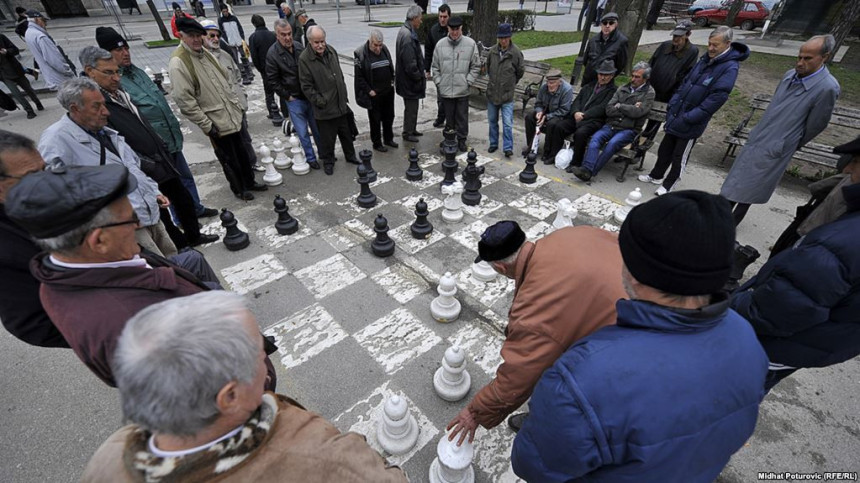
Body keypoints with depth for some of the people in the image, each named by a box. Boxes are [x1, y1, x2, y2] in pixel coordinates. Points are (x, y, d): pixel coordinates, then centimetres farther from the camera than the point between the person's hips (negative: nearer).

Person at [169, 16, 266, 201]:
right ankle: (238, 188, 25)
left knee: (242, 153, 18)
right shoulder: (178, 63, -15)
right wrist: (206, 125, -19)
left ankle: (250, 181, 36)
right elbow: (184, 100, -18)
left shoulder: (206, 53, 9)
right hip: (216, 123, -7)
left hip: (232, 116, 7)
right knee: (230, 159, 6)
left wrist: (238, 105, 14)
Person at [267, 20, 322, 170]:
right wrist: (287, 96, -9)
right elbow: (273, 80, -8)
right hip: (294, 100, -4)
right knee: (303, 133, 2)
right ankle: (311, 158, 18)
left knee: (318, 128, 13)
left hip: (310, 96, 4)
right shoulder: (272, 54, -10)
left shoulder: (299, 46, 3)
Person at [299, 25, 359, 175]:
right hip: (325, 107, -6)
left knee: (346, 133, 18)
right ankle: (328, 161, 24)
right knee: (327, 137, 5)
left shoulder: (331, 51, 5)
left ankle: (350, 156, 37)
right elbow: (306, 86, -13)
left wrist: (345, 94, 16)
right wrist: (319, 101, -17)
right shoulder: (304, 59, -14)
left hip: (341, 104, 6)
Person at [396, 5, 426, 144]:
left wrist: (420, 75, 15)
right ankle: (407, 133, 14)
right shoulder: (407, 35, -22)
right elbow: (410, 63, -25)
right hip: (409, 80, -10)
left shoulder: (406, 31, 12)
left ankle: (412, 129, 32)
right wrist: (419, 77, -14)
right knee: (411, 107, 1)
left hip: (409, 79, 10)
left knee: (412, 106, 19)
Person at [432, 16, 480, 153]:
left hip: (463, 90, -1)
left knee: (462, 117, 6)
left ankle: (461, 140, 21)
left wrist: (468, 81, -4)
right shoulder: (440, 44, 2)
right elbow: (435, 66, 10)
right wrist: (438, 82, 2)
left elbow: (476, 66, 4)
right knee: (448, 117, 9)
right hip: (445, 89, 1)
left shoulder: (470, 44, -2)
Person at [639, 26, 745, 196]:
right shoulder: (706, 59, 7)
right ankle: (656, 175, 35)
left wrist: (688, 118, -23)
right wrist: (672, 104, 3)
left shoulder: (729, 67, -16)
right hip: (676, 116, 7)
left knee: (679, 157, 5)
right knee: (664, 149, 17)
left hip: (691, 124, -7)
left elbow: (716, 99, -21)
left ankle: (668, 185, 19)